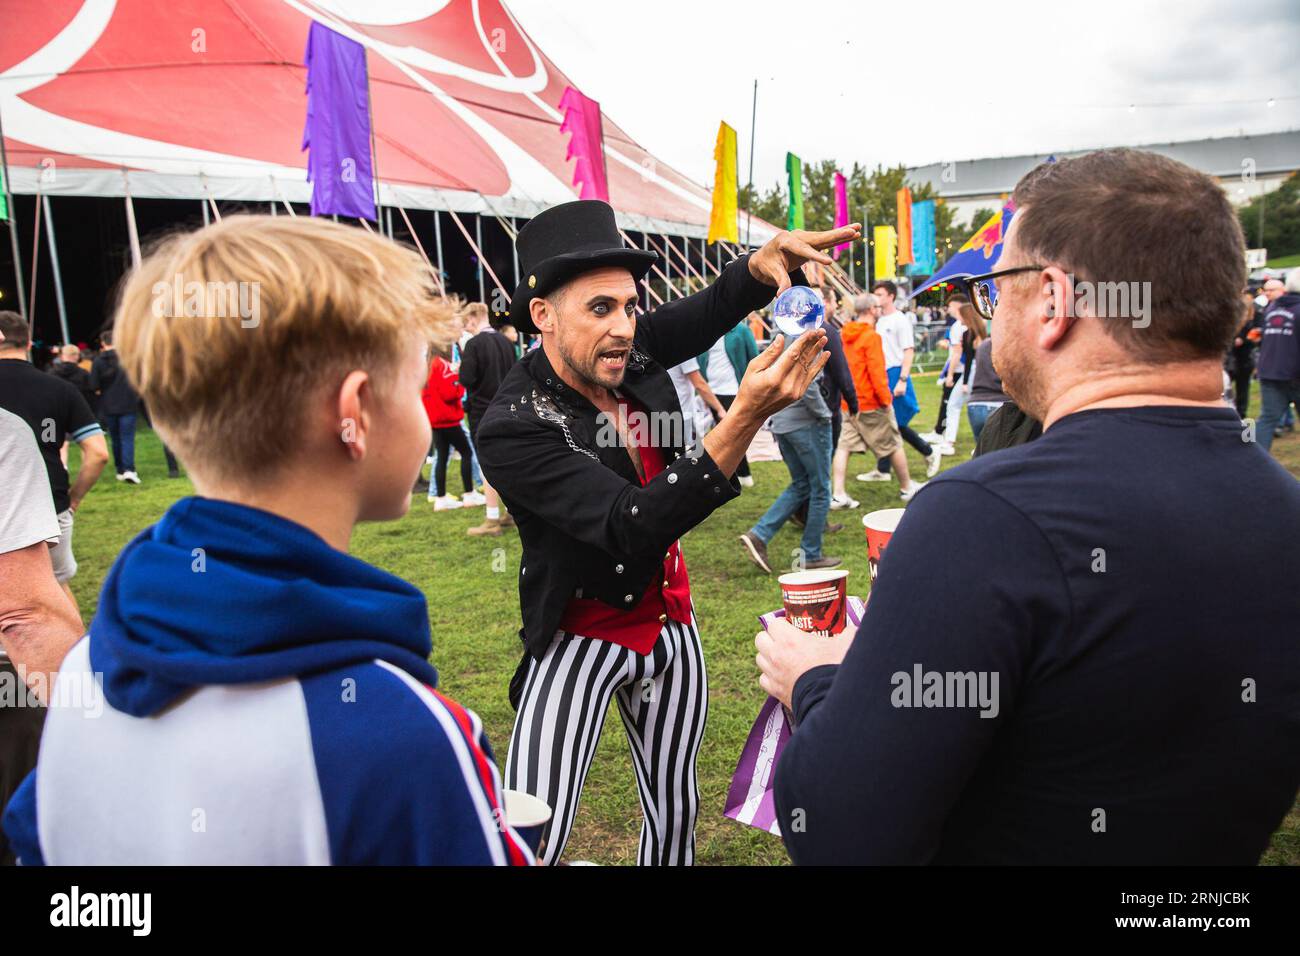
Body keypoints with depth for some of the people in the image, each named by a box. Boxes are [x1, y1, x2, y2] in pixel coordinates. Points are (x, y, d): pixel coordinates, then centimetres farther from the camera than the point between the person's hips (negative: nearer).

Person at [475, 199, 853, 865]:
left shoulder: (633, 352, -8)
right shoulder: (512, 429, -25)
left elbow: (718, 304, 7)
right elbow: (634, 528, -34)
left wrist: (769, 258, -17)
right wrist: (747, 416, -42)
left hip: (668, 623, 6)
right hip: (579, 640, -5)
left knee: (674, 817, 17)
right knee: (534, 840, -9)